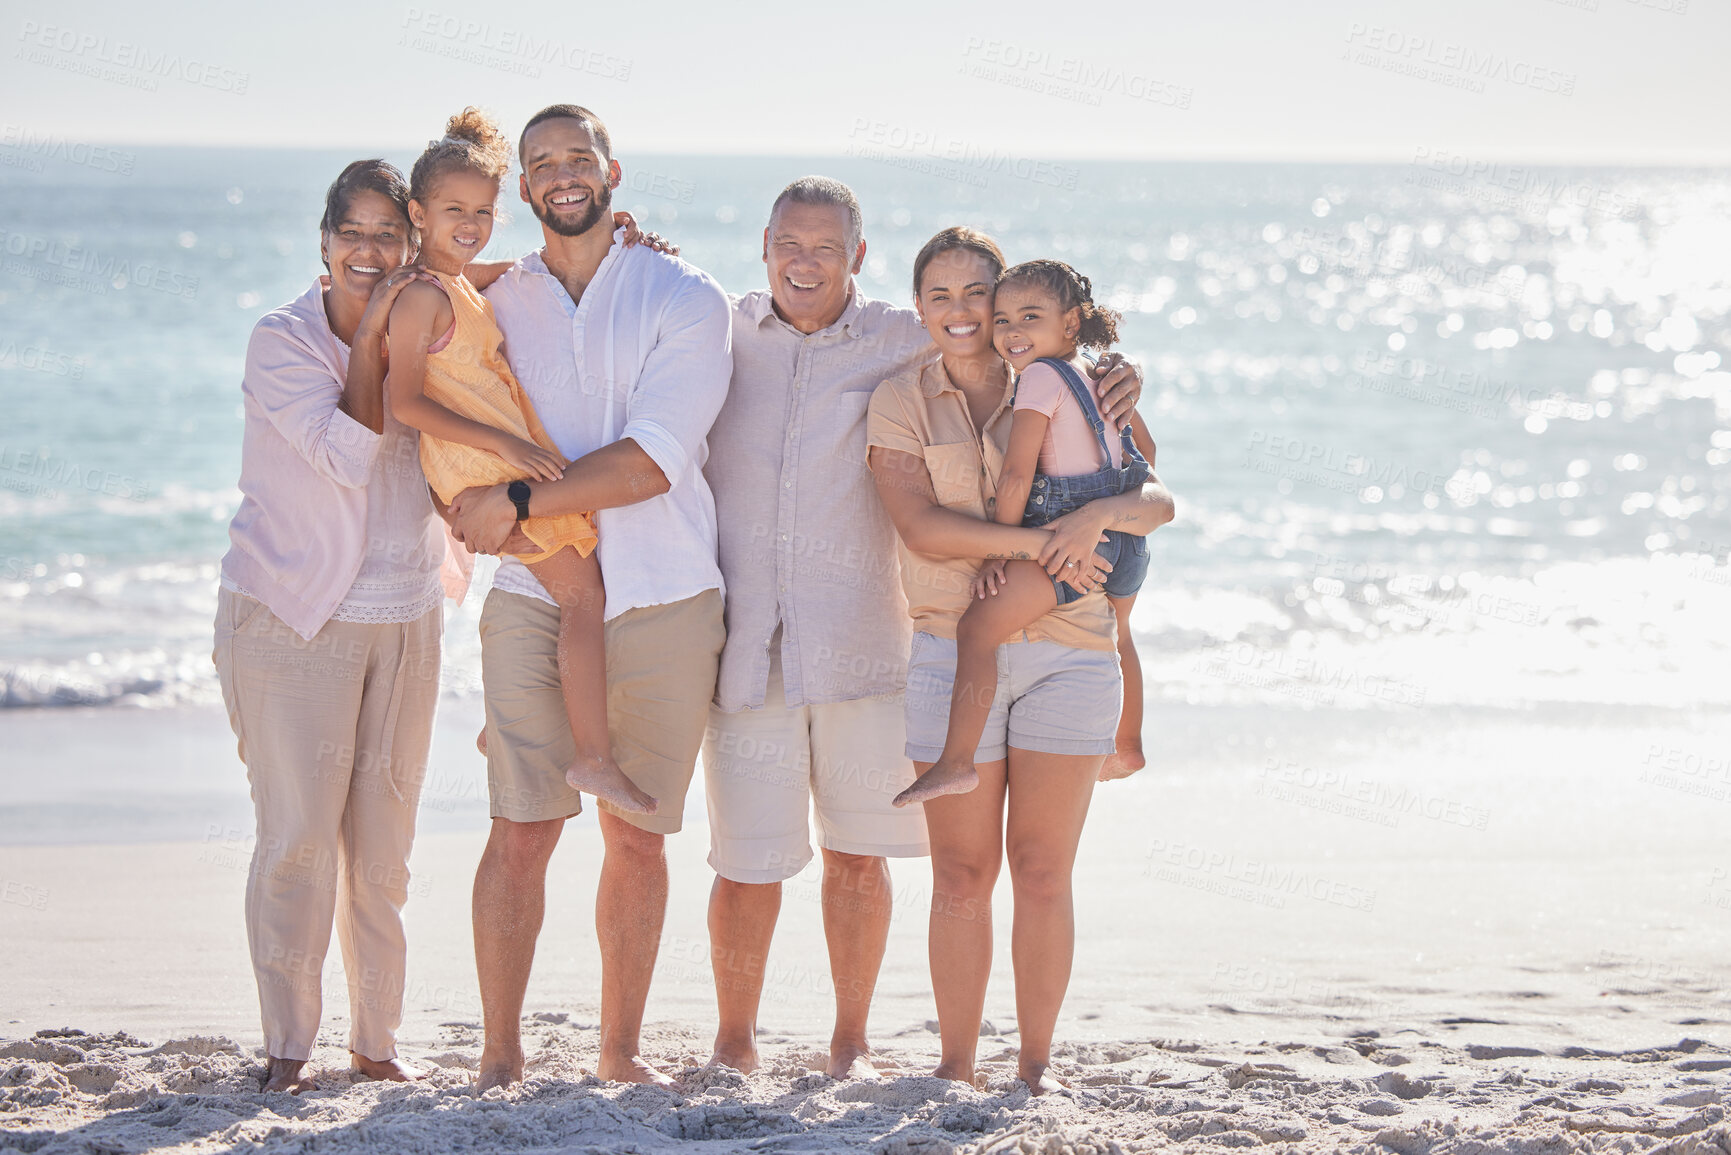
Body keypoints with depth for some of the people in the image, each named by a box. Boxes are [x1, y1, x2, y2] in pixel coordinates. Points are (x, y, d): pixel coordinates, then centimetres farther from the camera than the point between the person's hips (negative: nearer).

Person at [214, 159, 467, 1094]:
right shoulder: (281, 341, -9)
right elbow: (348, 454, -19)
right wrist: (370, 336, -17)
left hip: (403, 621, 5)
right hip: (293, 618, -4)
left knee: (384, 841, 7)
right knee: (298, 839, -7)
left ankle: (377, 1038, 17)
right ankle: (286, 1046, 1)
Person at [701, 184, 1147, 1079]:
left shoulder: (904, 344, 3)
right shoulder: (719, 332, 7)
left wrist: (1109, 384, -11)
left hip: (858, 642, 0)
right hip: (745, 645, 0)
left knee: (857, 852, 8)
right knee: (746, 861, -1)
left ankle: (851, 1040, 23)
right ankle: (733, 1040, 17)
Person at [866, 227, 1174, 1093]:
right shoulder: (901, 404, 4)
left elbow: (1158, 500, 1)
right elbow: (923, 528, -11)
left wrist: (1098, 514, -21)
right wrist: (1035, 543, -21)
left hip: (1066, 655, 1)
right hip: (953, 655, -1)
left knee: (1042, 872, 2)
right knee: (961, 876, 0)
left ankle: (1036, 1062, 12)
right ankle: (955, 1064, 9)